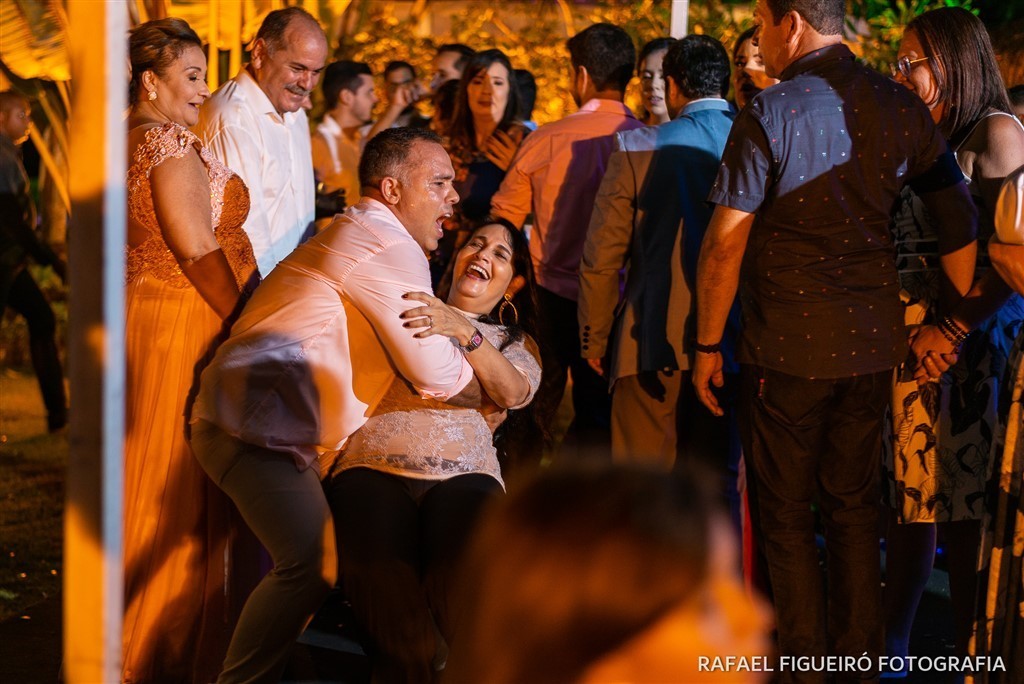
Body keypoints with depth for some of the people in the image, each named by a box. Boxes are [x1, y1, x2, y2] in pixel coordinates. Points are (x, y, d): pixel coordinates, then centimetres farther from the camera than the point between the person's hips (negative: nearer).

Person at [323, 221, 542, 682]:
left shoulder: (515, 343, 28)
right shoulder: (409, 307, 29)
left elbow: (513, 392, 4)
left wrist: (465, 332, -13)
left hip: (461, 472, 0)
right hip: (373, 465, 0)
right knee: (382, 575, -34)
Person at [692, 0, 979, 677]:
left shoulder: (769, 116, -14)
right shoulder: (901, 107, 0)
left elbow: (725, 244, -14)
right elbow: (961, 221, 3)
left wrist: (708, 346, -4)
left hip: (788, 350, -5)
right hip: (875, 345, 5)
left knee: (786, 518, 8)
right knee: (854, 507, 16)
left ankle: (807, 665, 12)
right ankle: (861, 660, 21)